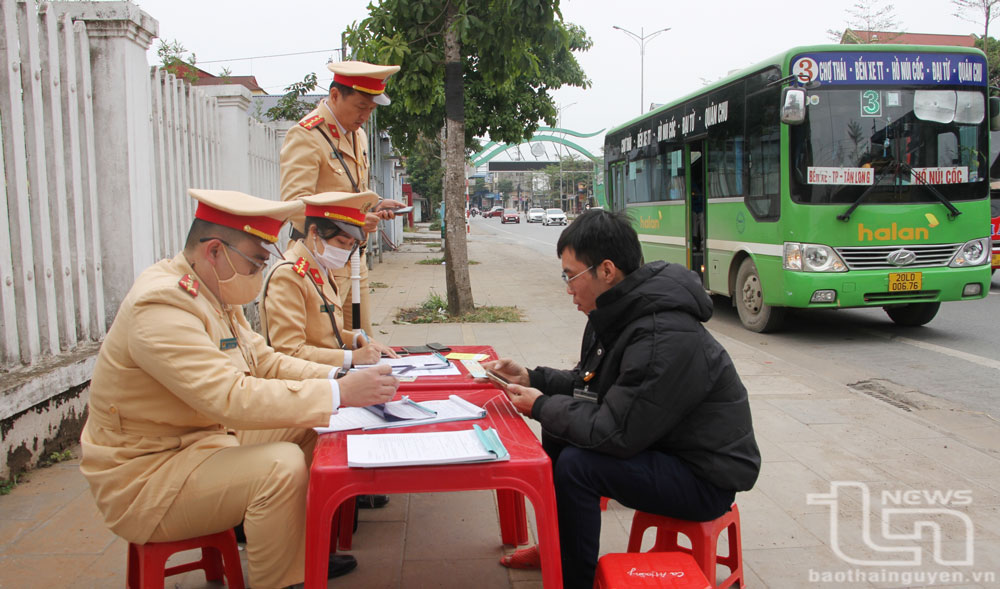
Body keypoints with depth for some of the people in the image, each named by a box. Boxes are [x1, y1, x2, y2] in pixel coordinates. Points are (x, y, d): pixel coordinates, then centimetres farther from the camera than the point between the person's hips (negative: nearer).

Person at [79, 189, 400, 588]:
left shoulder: (213, 293, 5)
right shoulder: (162, 304, -27)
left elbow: (266, 362, 8)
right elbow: (233, 398, -35)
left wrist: (337, 376, -7)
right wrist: (338, 394, -34)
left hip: (203, 440, 10)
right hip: (145, 475, -10)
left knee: (310, 427, 6)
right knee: (282, 465, -28)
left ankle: (302, 552, 18)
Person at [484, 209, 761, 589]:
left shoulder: (664, 337, -31)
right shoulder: (618, 313, 0)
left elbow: (616, 433, -29)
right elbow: (589, 382, 14)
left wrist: (542, 406, -17)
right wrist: (530, 378, 2)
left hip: (706, 477, -10)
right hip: (656, 443, 10)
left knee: (576, 465, -24)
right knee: (557, 432, 10)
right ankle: (555, 547, 26)